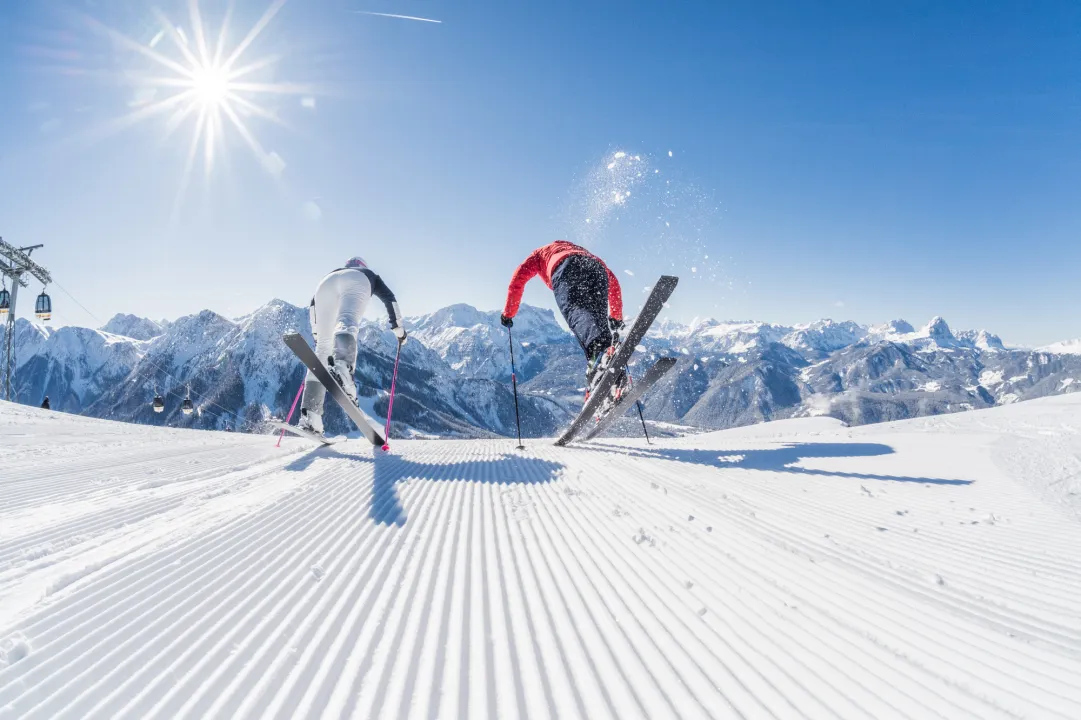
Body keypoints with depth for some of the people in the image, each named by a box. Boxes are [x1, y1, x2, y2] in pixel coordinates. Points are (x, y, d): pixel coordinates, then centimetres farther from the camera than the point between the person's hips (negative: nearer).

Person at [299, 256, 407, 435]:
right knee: (347, 323, -31)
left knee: (323, 347, 2)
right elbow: (389, 298, 30)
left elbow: (313, 303, 36)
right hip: (356, 283, -2)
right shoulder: (370, 275, 44)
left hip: (326, 284, 2)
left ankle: (310, 415, -12)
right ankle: (342, 367, -68)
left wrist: (316, 331, 41)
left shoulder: (332, 273, 47)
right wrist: (398, 327, 36)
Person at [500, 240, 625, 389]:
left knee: (576, 313, -26)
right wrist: (616, 317, 45)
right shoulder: (583, 252, 49)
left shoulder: (540, 253, 41)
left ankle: (604, 350, -58)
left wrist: (507, 314, 33)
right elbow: (612, 281, 43)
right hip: (597, 270, 4)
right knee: (597, 319, -6)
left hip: (566, 270, -4)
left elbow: (518, 278, 27)